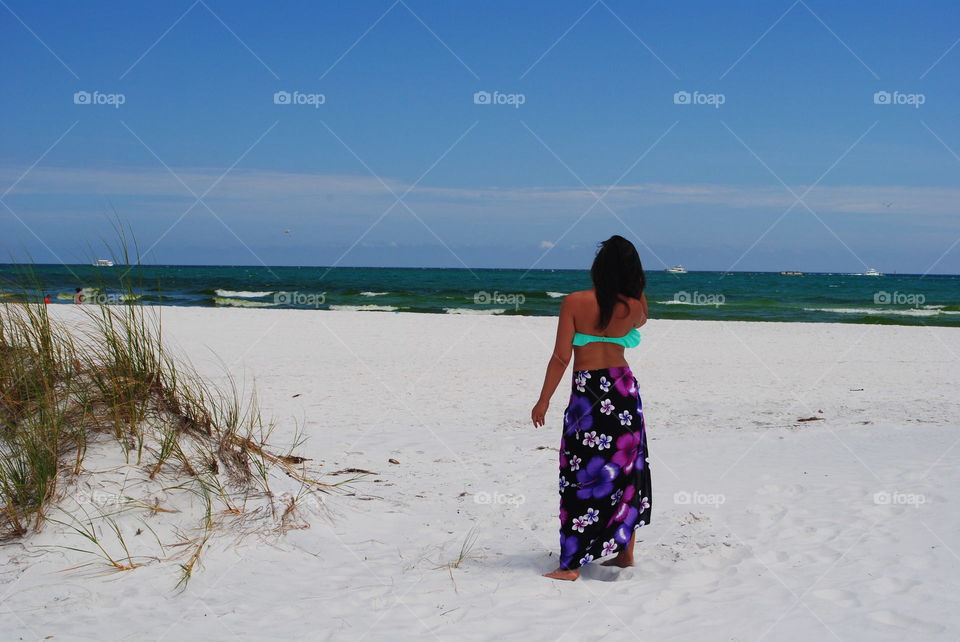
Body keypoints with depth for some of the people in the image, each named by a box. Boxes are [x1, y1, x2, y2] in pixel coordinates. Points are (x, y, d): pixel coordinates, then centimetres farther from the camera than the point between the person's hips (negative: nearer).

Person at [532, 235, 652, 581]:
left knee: (581, 478, -1)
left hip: (588, 392, -3)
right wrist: (633, 285, 17)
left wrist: (543, 400, -2)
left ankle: (571, 564, -3)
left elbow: (561, 357, -9)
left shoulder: (574, 302, -9)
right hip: (624, 390, 4)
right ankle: (625, 552, 23)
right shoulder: (632, 306, 0)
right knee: (626, 471, 15)